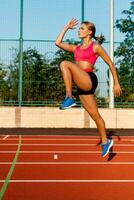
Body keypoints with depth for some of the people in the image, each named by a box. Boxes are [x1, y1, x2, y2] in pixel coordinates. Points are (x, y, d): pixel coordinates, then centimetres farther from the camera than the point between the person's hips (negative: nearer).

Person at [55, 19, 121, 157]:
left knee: (65, 64, -24)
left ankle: (69, 98, -25)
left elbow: (110, 64, 6)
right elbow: (58, 43, 19)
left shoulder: (95, 47, 4)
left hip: (89, 80, -6)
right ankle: (105, 142, 24)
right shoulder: (76, 48, 21)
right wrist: (66, 27, 23)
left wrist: (116, 83, 3)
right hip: (82, 85, 6)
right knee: (95, 115, 11)